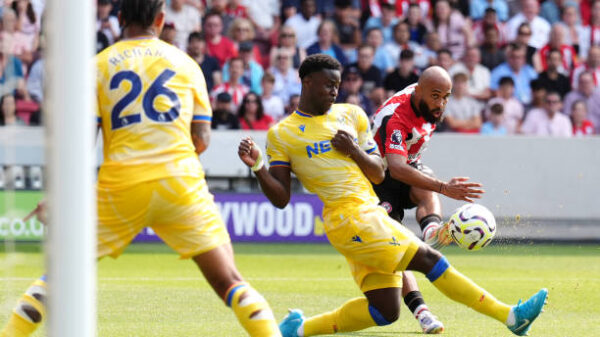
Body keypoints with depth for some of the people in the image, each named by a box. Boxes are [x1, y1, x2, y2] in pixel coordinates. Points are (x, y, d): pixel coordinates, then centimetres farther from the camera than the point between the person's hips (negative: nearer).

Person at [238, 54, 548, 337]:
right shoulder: (281, 134, 3)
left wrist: (354, 150, -5)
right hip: (349, 217, -7)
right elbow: (280, 198, 0)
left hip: (370, 216, 7)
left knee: (386, 310, 3)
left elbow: (378, 174, 13)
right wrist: (257, 168, -16)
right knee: (429, 260, -12)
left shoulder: (351, 115, 16)